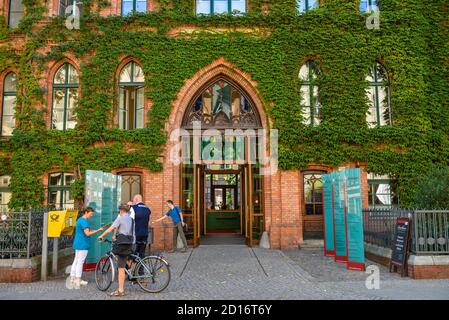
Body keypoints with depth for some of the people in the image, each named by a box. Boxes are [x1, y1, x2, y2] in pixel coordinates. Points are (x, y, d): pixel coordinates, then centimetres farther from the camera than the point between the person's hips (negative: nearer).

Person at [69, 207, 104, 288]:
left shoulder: (79, 220, 16)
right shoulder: (84, 221, -16)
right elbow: (87, 233, -20)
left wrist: (95, 230, 15)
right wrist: (98, 230, -17)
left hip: (77, 244, 10)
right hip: (83, 244, -10)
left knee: (76, 261, 13)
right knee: (80, 262, -5)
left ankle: (72, 278, 18)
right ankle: (78, 279, -2)